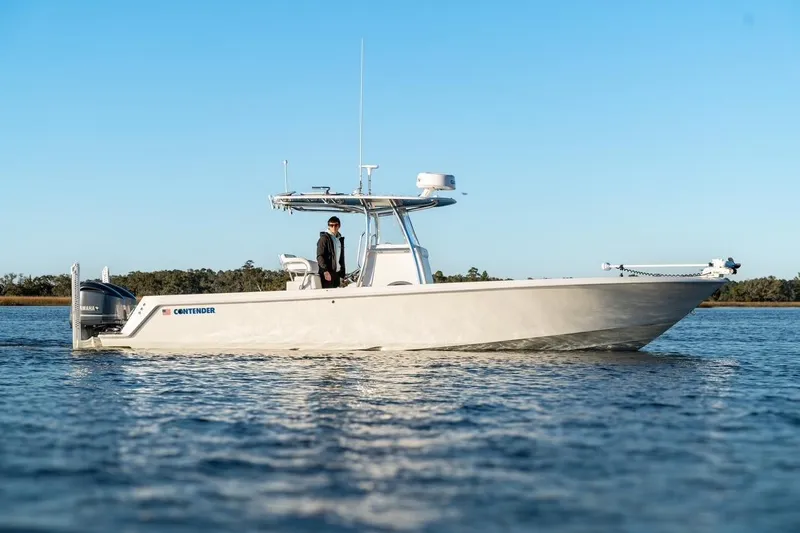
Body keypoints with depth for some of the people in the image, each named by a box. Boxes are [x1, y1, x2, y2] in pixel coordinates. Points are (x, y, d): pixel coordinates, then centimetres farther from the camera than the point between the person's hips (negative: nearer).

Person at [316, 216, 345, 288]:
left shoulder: (340, 239, 18)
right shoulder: (324, 238, -5)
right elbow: (320, 256, -13)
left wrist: (342, 274, 16)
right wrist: (325, 271, -23)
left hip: (337, 273, 7)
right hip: (327, 273, -7)